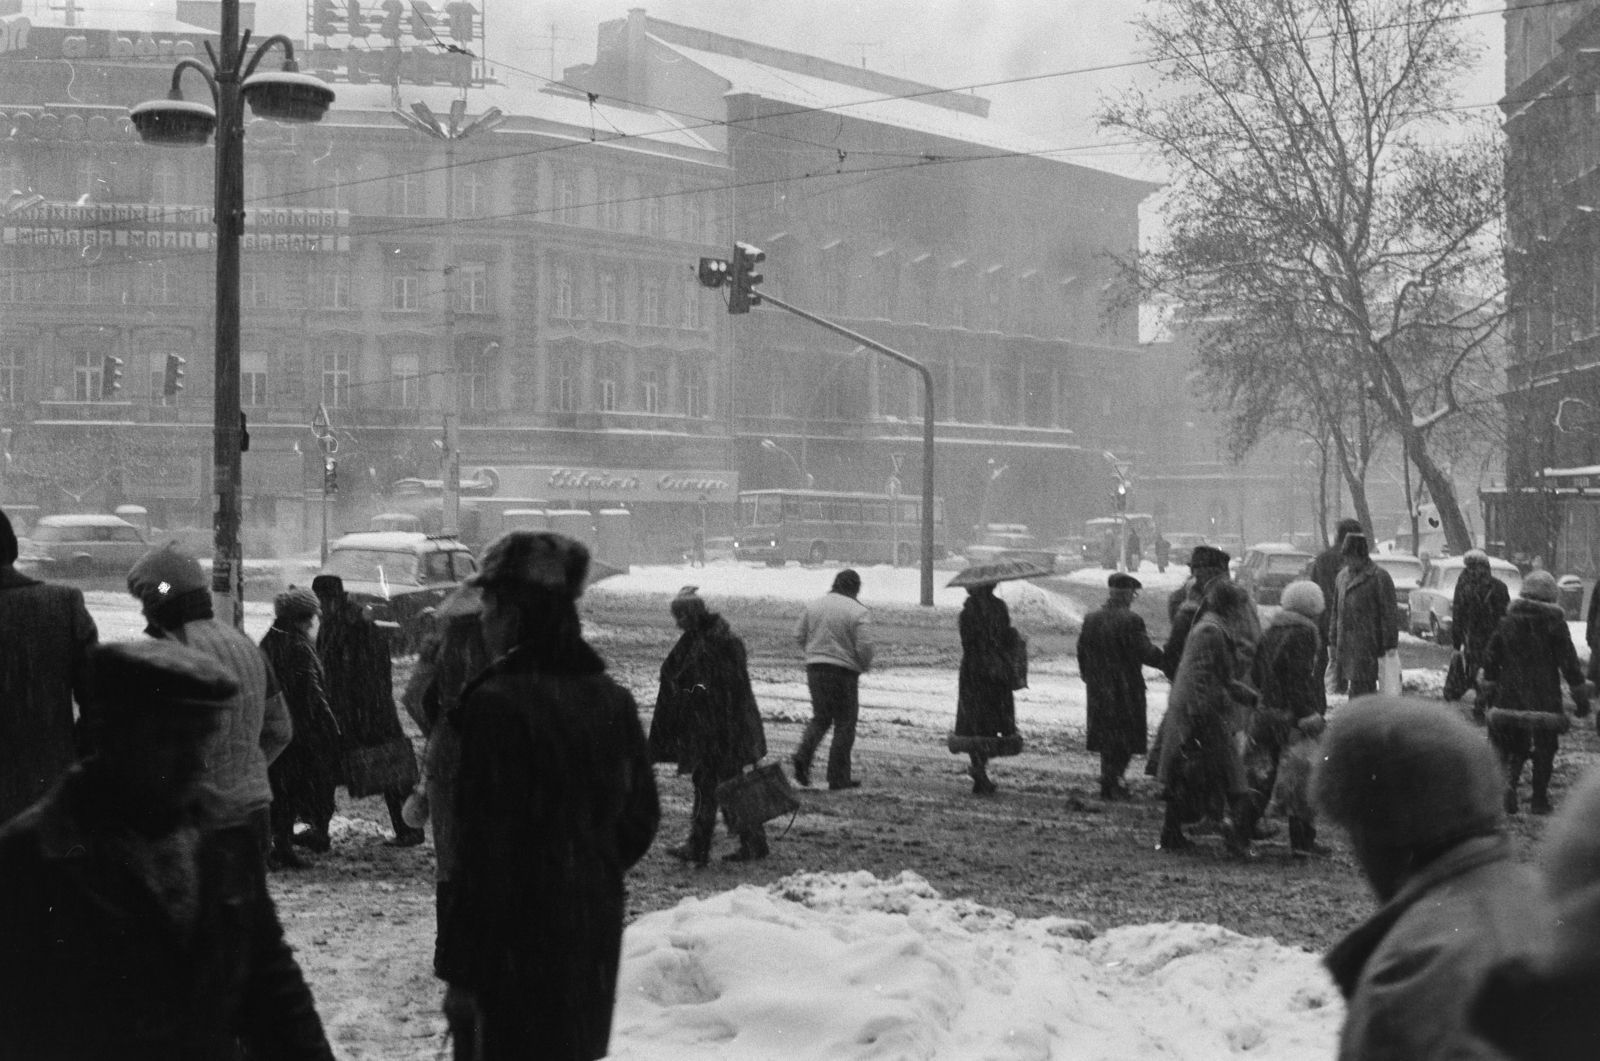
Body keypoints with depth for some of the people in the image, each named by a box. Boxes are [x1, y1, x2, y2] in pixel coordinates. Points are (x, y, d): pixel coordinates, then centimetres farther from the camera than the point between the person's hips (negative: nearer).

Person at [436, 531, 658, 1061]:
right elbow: (640, 821, 11)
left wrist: (459, 968, -14)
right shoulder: (612, 700, 4)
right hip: (594, 934, 7)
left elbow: (484, 847, -19)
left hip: (519, 942, -7)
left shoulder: (498, 704, -18)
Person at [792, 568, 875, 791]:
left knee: (820, 717, 20)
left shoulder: (813, 605, 5)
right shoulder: (857, 611, -11)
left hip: (815, 667, 5)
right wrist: (864, 665, 5)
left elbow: (799, 635, 9)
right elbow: (864, 646, -15)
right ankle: (838, 778, 7)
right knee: (845, 724, 6)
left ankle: (802, 756, -2)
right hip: (844, 670, -5)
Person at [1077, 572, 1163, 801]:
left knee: (1106, 734, 15)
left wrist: (1090, 678, 21)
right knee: (1125, 737, 2)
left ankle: (1109, 782, 19)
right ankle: (1112, 782, -2)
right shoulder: (1131, 620, -14)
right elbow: (1145, 653, -16)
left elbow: (1082, 653, 11)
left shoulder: (1091, 619, 6)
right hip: (1126, 687, -6)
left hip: (1098, 689, 6)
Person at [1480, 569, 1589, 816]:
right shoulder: (1554, 622, -6)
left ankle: (1509, 781, -11)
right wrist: (1581, 696, -3)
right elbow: (1569, 662, -7)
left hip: (1511, 696, 3)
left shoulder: (1508, 620, 4)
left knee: (1514, 746, 14)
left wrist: (1489, 685, 18)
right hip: (1544, 699, -3)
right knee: (1544, 747, 8)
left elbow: (1491, 655, 8)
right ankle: (1539, 800, 10)